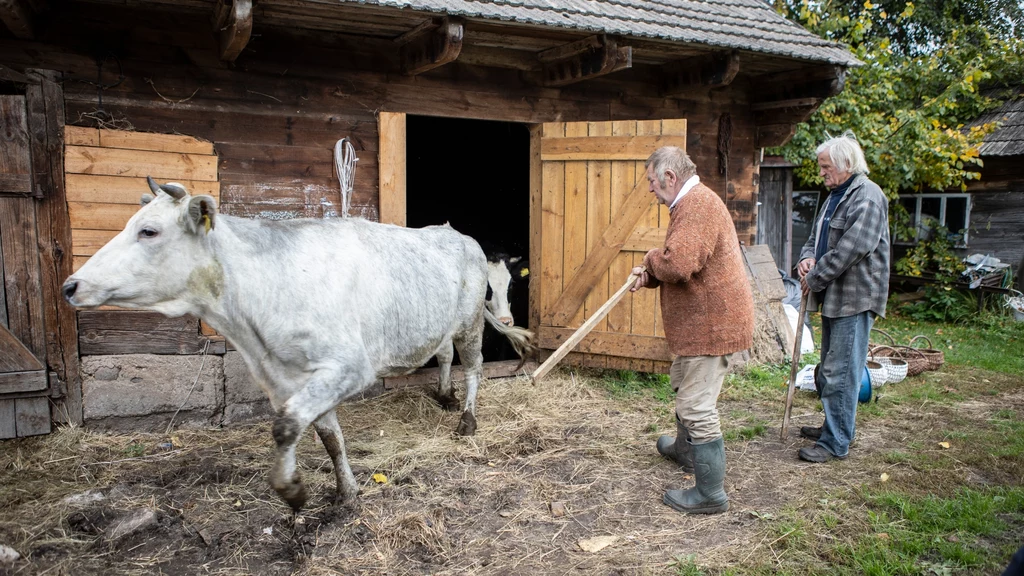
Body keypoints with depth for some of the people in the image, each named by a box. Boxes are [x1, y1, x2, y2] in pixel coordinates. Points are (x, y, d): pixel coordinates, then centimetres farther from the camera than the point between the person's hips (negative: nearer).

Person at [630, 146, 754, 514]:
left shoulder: (697, 205, -21)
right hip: (703, 320, 12)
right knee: (683, 385, 28)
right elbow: (681, 264, 21)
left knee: (697, 407, -6)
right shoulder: (692, 203, 16)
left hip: (711, 324, -12)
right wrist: (649, 277, 3)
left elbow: (677, 263, -35)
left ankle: (710, 494, 4)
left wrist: (650, 259, -13)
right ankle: (685, 449, 49)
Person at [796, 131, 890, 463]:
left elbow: (850, 249, -23)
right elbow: (817, 235, 23)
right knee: (829, 369, 18)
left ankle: (836, 442, 3)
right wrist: (808, 257, 1)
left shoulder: (867, 197, -15)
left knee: (841, 372, -6)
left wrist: (814, 278, -14)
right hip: (833, 296, 10)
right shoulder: (836, 195, 17)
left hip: (854, 298, -10)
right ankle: (833, 427, 31)